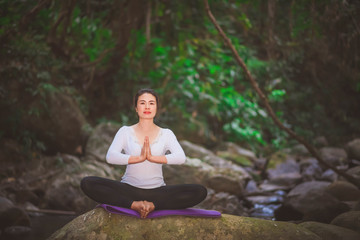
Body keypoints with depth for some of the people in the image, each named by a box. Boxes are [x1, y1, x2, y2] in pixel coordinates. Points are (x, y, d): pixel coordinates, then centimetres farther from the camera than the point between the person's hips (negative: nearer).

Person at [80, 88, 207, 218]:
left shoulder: (166, 134, 8)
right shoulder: (125, 131, 7)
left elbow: (181, 157, -11)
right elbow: (110, 157, -11)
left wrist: (152, 157, -22)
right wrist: (139, 158, -23)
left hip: (157, 191, 0)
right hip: (129, 189, 0)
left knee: (200, 192, -24)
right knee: (87, 183, -25)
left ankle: (153, 205, -25)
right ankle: (134, 205, -28)